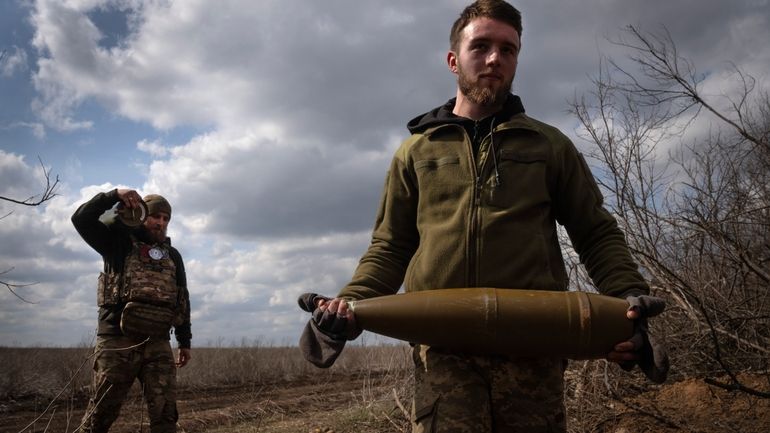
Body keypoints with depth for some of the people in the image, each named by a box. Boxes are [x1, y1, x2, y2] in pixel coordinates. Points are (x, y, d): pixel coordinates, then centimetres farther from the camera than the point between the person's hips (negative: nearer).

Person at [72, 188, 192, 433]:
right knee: (102, 412, 0)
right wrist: (114, 196, -12)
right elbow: (82, 219, -4)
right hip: (117, 340, -3)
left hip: (158, 344, 3)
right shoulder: (120, 241, 8)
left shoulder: (172, 255, 17)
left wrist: (185, 341, 16)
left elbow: (182, 299, 19)